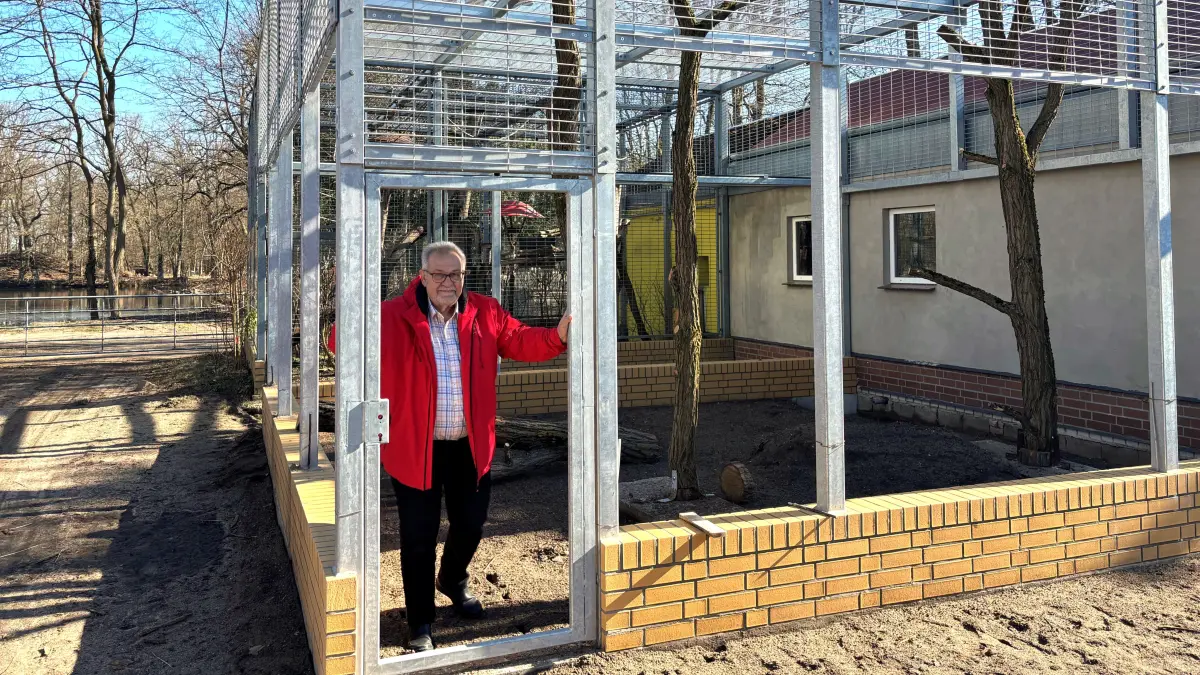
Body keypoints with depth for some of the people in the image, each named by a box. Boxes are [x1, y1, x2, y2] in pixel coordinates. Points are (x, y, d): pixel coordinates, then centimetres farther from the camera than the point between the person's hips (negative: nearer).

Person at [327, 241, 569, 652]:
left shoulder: (485, 313, -1)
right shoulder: (394, 317, -13)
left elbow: (520, 341, 3)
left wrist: (557, 336, -16)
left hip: (471, 446, 4)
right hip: (415, 448, -4)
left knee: (471, 526, 19)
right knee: (419, 538, 6)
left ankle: (453, 582, 52)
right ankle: (421, 624, 24)